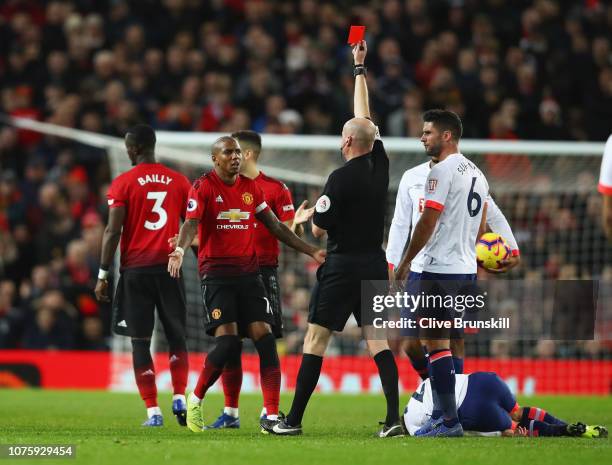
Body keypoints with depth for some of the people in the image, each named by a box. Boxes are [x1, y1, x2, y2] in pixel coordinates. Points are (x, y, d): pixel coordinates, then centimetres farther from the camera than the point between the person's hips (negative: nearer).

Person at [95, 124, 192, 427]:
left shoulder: (123, 183, -3)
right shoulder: (179, 181, 6)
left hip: (135, 269, -2)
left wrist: (103, 275, -3)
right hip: (169, 266, 2)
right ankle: (179, 399, -1)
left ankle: (153, 411, -2)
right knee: (176, 336, 14)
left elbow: (113, 231, -7)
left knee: (141, 341, 2)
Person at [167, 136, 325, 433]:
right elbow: (191, 224, -17)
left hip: (248, 272, 5)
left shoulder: (251, 188, 13)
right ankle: (195, 400, 7)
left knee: (264, 338, -8)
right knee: (228, 342, -17)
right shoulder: (203, 187, -3)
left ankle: (272, 416, -7)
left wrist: (311, 251, 16)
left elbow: (275, 226, 19)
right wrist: (180, 250, -38)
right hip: (216, 273, -5)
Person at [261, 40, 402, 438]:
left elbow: (318, 229, -10)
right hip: (375, 264, 6)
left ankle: (293, 420, 1)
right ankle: (394, 417, -7)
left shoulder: (341, 178, -14)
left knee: (316, 339, 0)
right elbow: (365, 115, 16)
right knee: (377, 339, 5)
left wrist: (307, 216, 14)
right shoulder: (380, 164, 3)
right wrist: (360, 68, 24)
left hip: (342, 266, -6)